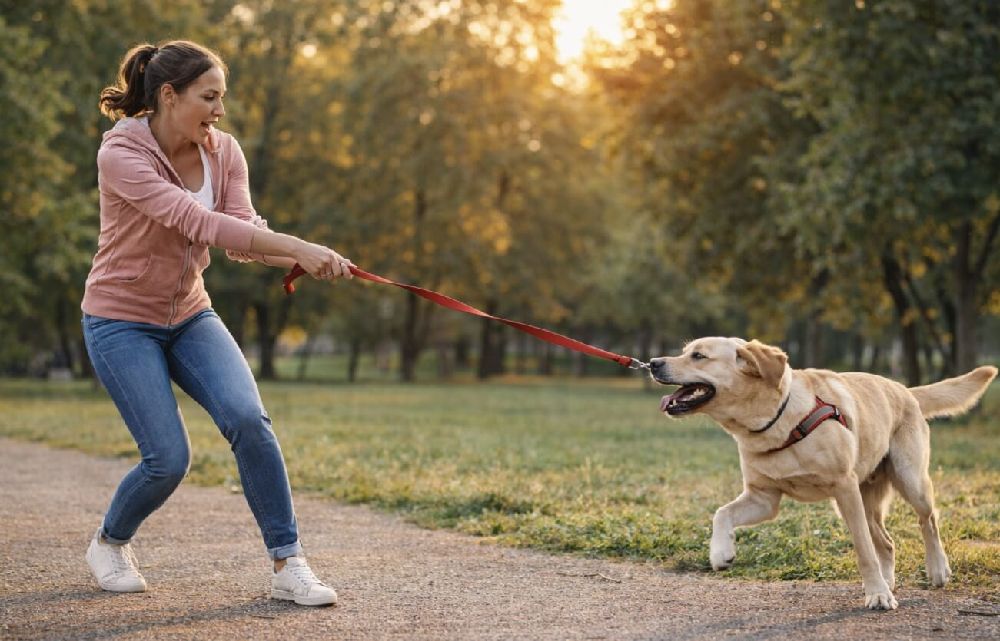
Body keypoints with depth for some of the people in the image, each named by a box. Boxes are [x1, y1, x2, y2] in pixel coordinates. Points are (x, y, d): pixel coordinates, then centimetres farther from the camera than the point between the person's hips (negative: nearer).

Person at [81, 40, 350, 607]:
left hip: (190, 315, 5)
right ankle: (110, 544, 19)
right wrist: (297, 247, -43)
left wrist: (311, 258, -35)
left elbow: (243, 233, -14)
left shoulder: (223, 152, -4)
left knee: (248, 417, -20)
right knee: (170, 458, -13)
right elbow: (197, 222, -35)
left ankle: (288, 565, -11)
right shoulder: (121, 155, -22)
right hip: (121, 321, -4)